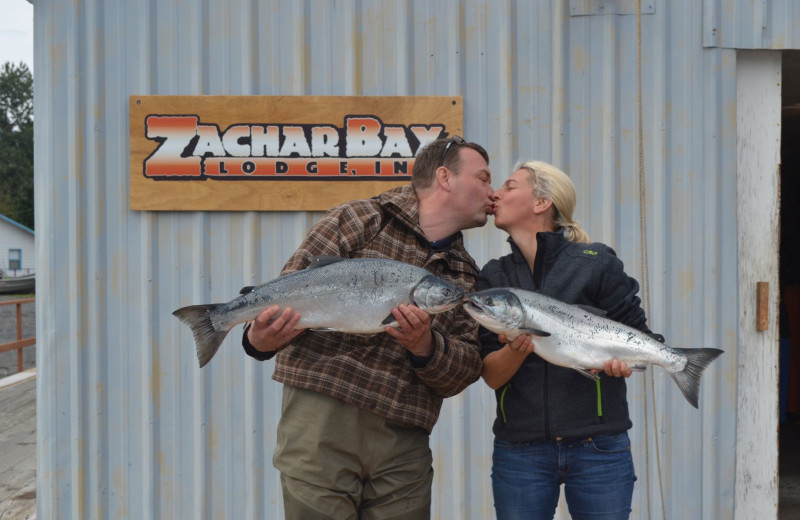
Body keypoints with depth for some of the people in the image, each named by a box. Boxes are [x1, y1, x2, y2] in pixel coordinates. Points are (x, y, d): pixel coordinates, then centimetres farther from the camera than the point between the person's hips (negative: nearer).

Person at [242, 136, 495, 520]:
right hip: (322, 419, -4)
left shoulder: (465, 276, 15)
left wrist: (425, 346, -14)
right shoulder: (359, 221, 1)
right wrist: (262, 339, -26)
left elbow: (463, 373, 7)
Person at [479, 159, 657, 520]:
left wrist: (625, 358, -18)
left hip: (598, 447, -2)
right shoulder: (494, 277, 5)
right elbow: (492, 376, -1)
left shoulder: (596, 263, -3)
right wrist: (516, 349, -21)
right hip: (519, 450, 2)